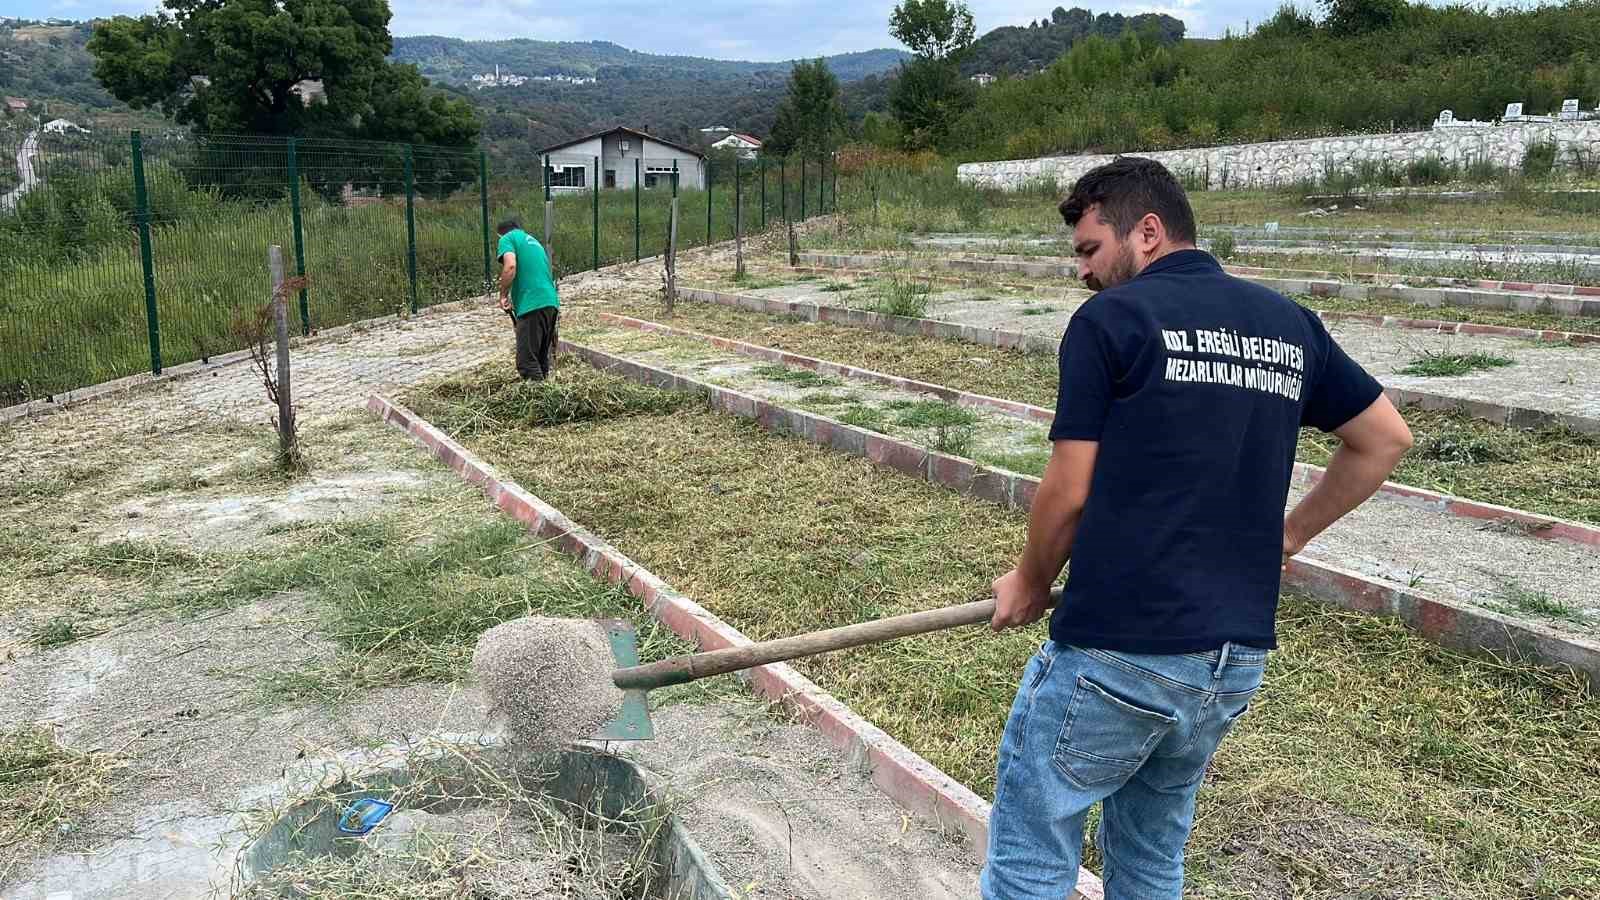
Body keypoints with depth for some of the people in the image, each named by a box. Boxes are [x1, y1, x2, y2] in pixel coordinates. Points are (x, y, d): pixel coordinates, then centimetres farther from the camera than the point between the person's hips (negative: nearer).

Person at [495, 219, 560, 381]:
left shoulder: (507, 239, 7)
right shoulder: (533, 240, 30)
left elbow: (510, 266, -14)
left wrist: (503, 296, -3)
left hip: (532, 305, -8)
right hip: (552, 302, 8)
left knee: (527, 362, -6)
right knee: (542, 358, 15)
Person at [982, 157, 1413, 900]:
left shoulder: (1110, 319, -7)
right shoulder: (1289, 323, 10)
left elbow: (1069, 492, -8)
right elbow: (1386, 439, 20)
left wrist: (1030, 583, 9)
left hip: (1117, 651, -6)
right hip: (1238, 657, 7)